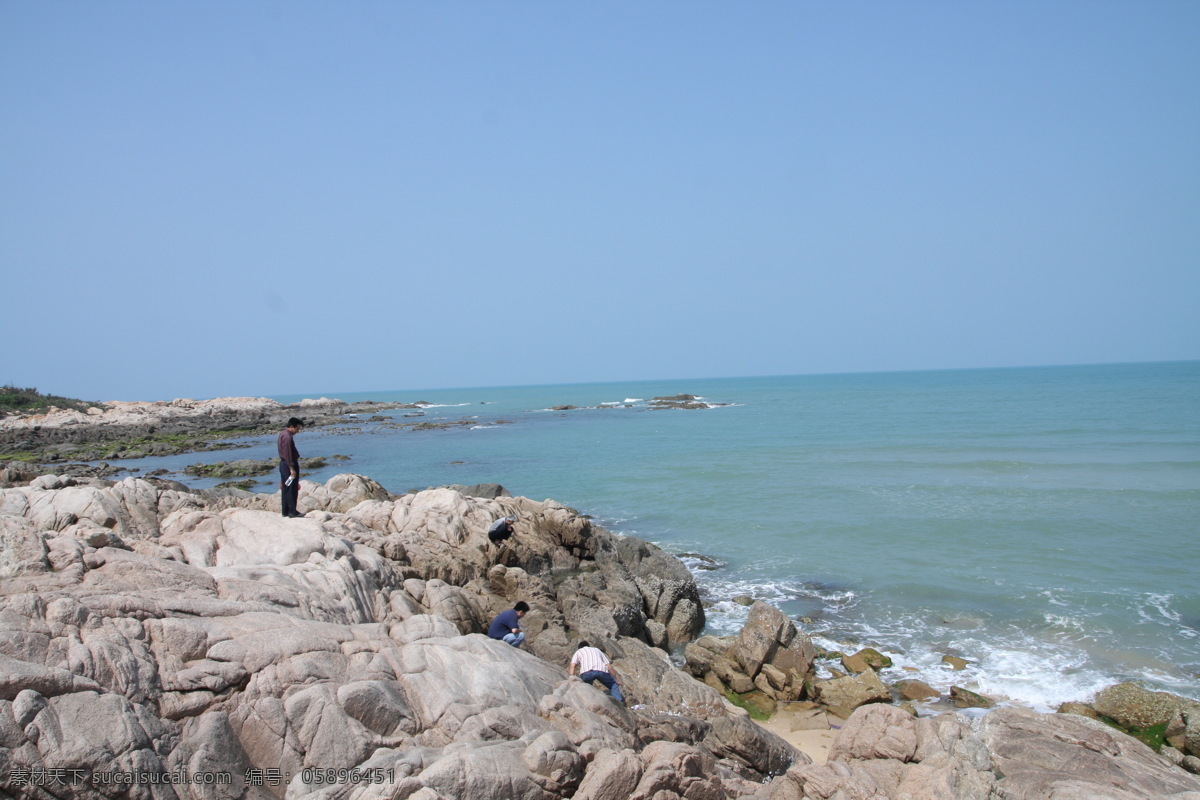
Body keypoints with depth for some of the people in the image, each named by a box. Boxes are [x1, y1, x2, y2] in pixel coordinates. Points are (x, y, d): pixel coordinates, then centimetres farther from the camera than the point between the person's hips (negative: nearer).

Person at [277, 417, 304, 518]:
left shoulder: (283, 433, 14)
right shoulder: (287, 437, -18)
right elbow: (287, 454, -23)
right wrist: (291, 468, -23)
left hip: (283, 464, 10)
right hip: (289, 464, -10)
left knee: (285, 488, 11)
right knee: (292, 488, -7)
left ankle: (285, 511, 15)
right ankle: (292, 511, -6)